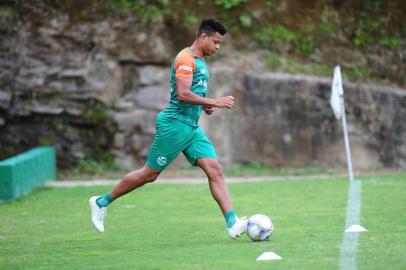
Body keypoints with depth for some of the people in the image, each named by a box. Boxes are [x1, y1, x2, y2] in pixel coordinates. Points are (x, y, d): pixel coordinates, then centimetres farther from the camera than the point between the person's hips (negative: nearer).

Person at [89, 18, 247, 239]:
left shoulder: (200, 62, 17)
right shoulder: (186, 58, -13)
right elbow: (182, 94, -24)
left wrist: (204, 105, 10)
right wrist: (214, 102, -21)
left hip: (192, 128, 9)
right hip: (175, 124, -9)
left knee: (215, 171, -5)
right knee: (150, 174, 0)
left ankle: (233, 224, -11)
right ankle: (102, 202, 15)